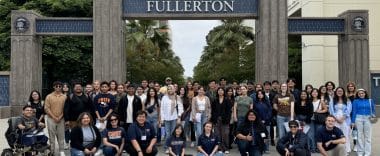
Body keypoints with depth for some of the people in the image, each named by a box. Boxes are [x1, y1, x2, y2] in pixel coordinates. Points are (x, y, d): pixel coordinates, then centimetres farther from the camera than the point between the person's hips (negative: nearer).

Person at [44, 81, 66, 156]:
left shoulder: (64, 97, 3)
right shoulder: (49, 96, 0)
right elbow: (46, 108, -4)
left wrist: (60, 117, -8)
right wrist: (54, 117, -10)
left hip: (61, 119, 1)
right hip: (51, 119, -1)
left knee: (61, 135, 4)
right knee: (51, 136, 4)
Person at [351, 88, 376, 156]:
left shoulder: (370, 101, 8)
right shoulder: (355, 101, 3)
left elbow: (373, 110, 12)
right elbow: (354, 111, 3)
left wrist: (373, 115, -8)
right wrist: (353, 121, 1)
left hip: (368, 119, 1)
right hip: (358, 119, -1)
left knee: (368, 136, 3)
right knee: (359, 136, 5)